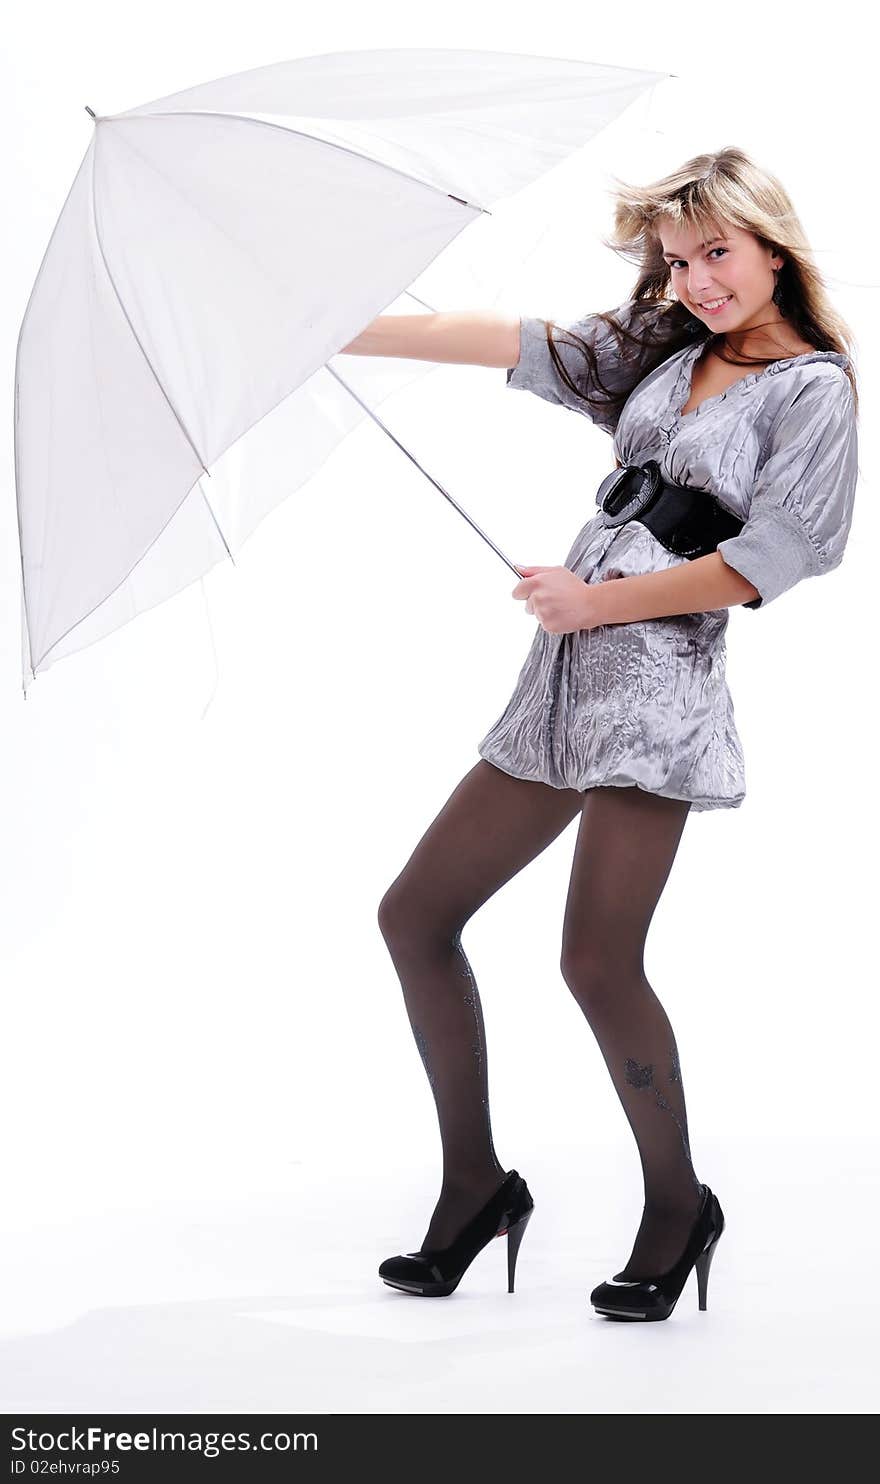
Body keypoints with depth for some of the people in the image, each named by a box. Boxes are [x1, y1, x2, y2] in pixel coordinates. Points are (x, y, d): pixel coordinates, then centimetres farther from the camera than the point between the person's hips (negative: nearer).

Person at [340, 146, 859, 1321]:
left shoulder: (814, 387, 0)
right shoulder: (654, 353, 18)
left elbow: (759, 563, -9)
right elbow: (495, 340, 13)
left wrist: (597, 601, -7)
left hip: (660, 683, -7)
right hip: (564, 687, 8)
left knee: (597, 959, -15)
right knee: (415, 915, 5)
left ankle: (678, 1206, 7)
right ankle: (475, 1182, 16)